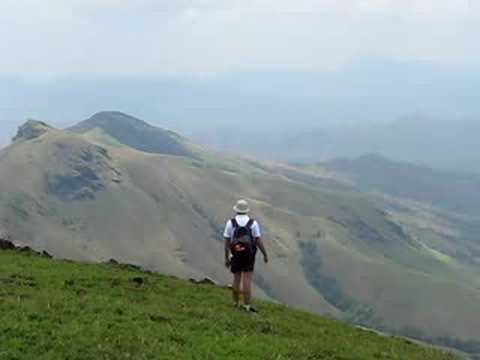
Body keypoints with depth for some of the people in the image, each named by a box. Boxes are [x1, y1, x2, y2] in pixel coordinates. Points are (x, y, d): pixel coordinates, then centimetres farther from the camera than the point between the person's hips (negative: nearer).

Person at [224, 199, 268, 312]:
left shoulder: (230, 223, -6)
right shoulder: (253, 223, -7)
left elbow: (227, 242, -3)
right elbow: (259, 241, -9)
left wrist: (226, 258, 5)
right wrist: (265, 255, 3)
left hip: (236, 256, 1)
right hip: (249, 256, -1)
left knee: (236, 279, 13)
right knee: (247, 281, -2)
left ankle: (236, 303, 23)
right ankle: (247, 305, -7)